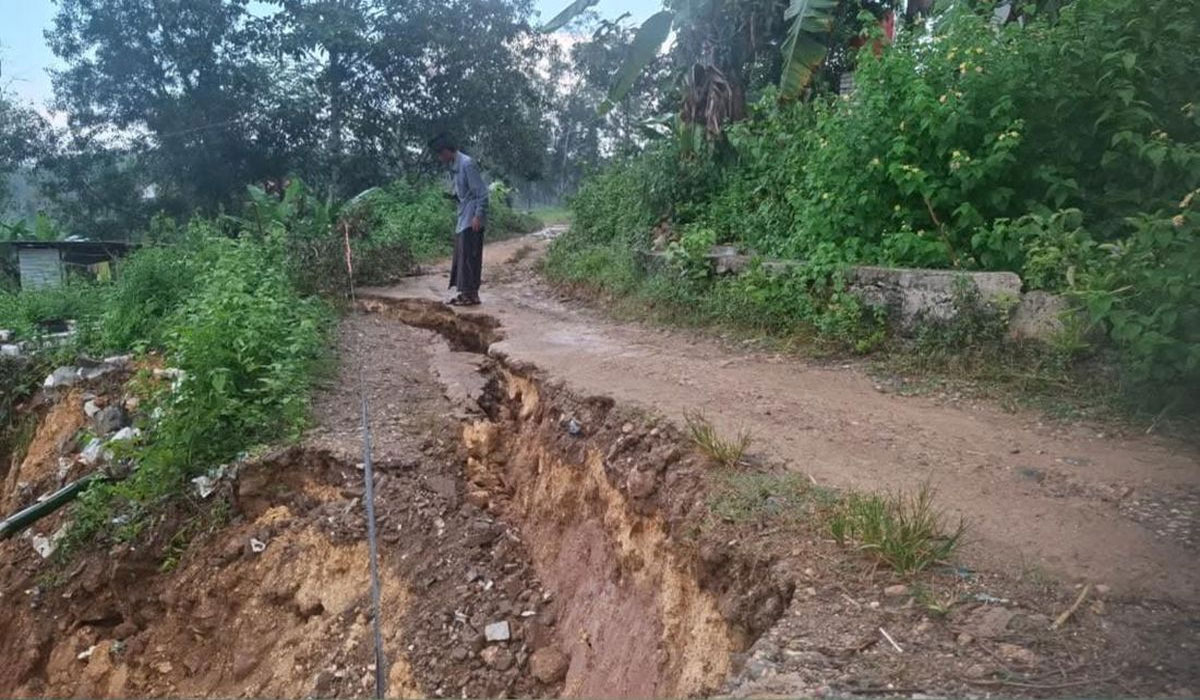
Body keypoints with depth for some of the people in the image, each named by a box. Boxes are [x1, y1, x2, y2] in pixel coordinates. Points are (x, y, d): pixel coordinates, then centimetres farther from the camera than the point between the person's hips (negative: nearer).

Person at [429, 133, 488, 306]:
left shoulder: (467, 164, -15)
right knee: (461, 256, 11)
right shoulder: (456, 165, 13)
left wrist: (478, 216, -23)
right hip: (464, 219, 10)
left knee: (469, 256, -7)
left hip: (472, 220, -10)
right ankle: (464, 292, 17)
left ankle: (472, 295, -2)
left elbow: (481, 192, -19)